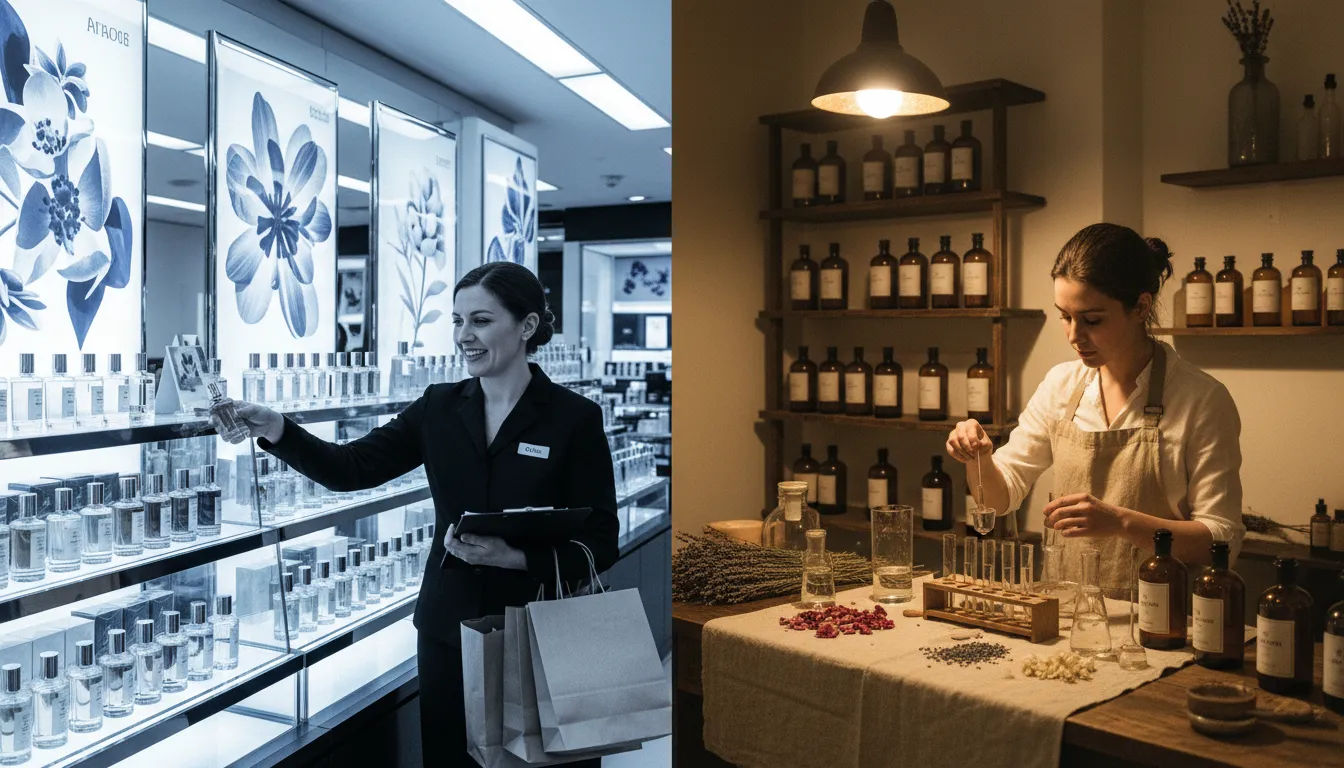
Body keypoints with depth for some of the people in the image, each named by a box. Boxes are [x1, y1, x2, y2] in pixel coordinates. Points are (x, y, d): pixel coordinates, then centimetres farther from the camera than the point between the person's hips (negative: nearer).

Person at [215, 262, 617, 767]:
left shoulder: (575, 418, -9)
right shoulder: (439, 408, 3)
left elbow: (599, 544, -10)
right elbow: (351, 469, -4)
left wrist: (513, 557, -24)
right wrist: (274, 430, -19)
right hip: (448, 628, 4)